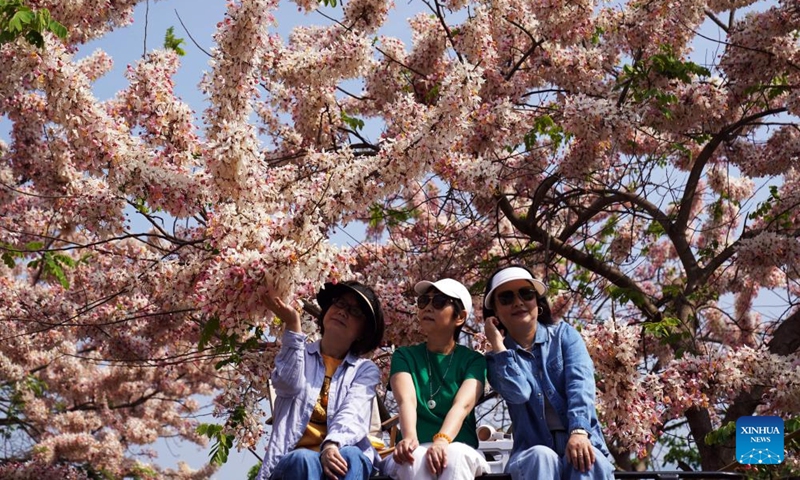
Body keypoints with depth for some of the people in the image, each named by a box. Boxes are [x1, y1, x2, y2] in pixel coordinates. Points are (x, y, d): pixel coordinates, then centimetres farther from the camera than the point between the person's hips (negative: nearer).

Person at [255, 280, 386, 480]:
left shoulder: (366, 370, 14)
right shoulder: (298, 355, 18)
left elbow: (352, 415, -7)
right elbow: (290, 386, -7)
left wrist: (332, 444, -30)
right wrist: (293, 325, -12)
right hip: (295, 459, 0)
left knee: (349, 456, -35)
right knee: (305, 460, -35)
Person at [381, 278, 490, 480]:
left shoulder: (474, 360, 6)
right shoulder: (404, 356, 8)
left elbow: (462, 405, -15)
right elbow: (406, 399, -13)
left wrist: (442, 441, -36)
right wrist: (409, 437, -35)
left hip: (461, 451, 0)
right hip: (417, 453, 1)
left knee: (454, 456, -36)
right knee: (416, 459, -35)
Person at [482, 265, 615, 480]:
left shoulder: (564, 335, 9)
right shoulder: (498, 360, 8)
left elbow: (580, 383, -10)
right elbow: (518, 393, -15)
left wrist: (579, 432, -27)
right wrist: (498, 345, -7)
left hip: (579, 442, 0)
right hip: (533, 453, 0)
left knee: (588, 462, -34)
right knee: (542, 458, -35)